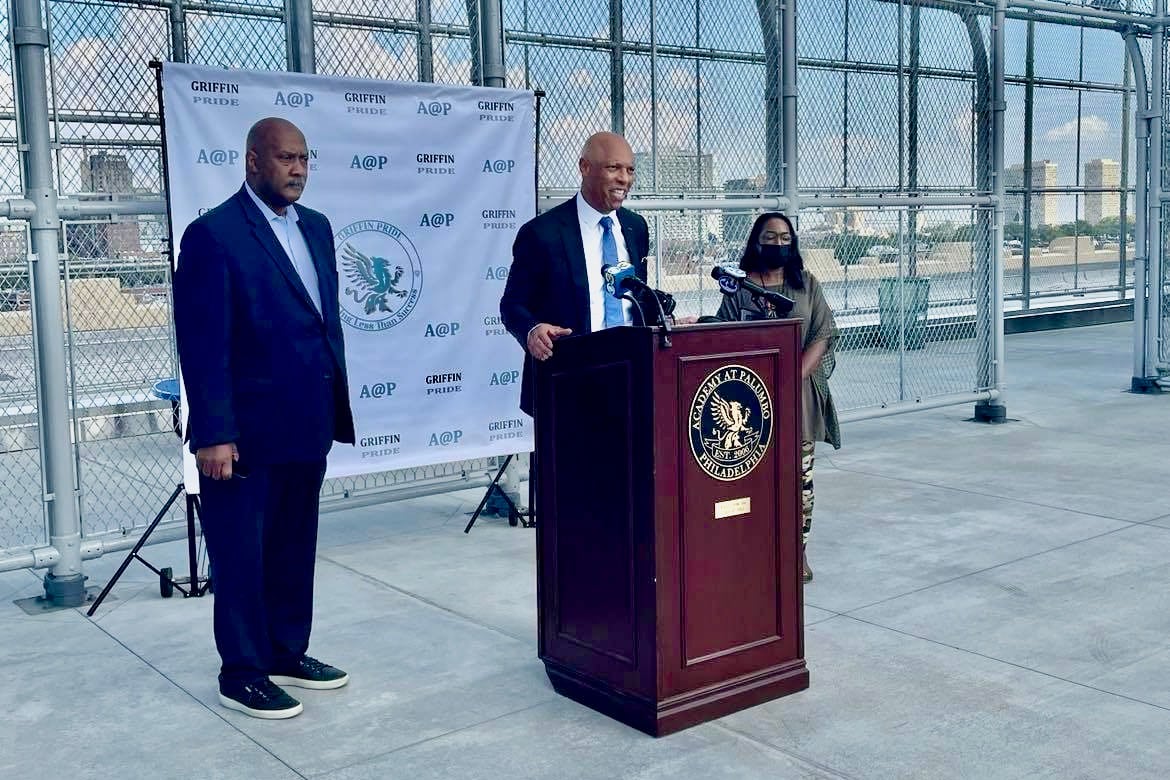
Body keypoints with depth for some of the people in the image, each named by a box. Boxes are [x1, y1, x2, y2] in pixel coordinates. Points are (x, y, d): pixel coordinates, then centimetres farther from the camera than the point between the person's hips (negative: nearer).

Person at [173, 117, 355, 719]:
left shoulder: (315, 228, 11)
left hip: (307, 424, 7)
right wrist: (213, 434, -17)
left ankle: (288, 653, 31)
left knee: (294, 550, 17)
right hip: (248, 431, -7)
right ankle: (241, 673, 19)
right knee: (242, 553, 6)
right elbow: (203, 344, -14)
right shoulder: (214, 234, -11)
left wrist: (337, 405, 12)